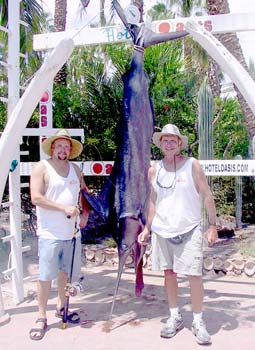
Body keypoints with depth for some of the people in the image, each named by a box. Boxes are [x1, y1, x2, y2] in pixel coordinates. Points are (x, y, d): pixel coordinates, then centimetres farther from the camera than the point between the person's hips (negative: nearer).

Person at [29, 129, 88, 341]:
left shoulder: (75, 169, 11)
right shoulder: (42, 168, -6)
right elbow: (36, 197, -16)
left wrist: (84, 215, 6)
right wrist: (64, 208, -21)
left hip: (72, 232, 6)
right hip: (50, 233, -5)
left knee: (66, 271, 16)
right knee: (45, 276, -1)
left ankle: (61, 306, 34)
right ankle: (42, 317, 12)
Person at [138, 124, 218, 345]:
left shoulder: (192, 165, -5)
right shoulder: (154, 170, 6)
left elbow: (207, 196, -4)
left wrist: (212, 225, -9)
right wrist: (147, 228, 11)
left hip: (189, 231, -3)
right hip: (162, 231, 4)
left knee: (194, 275, -3)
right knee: (169, 273, 10)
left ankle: (198, 321, 13)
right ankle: (175, 317, 25)